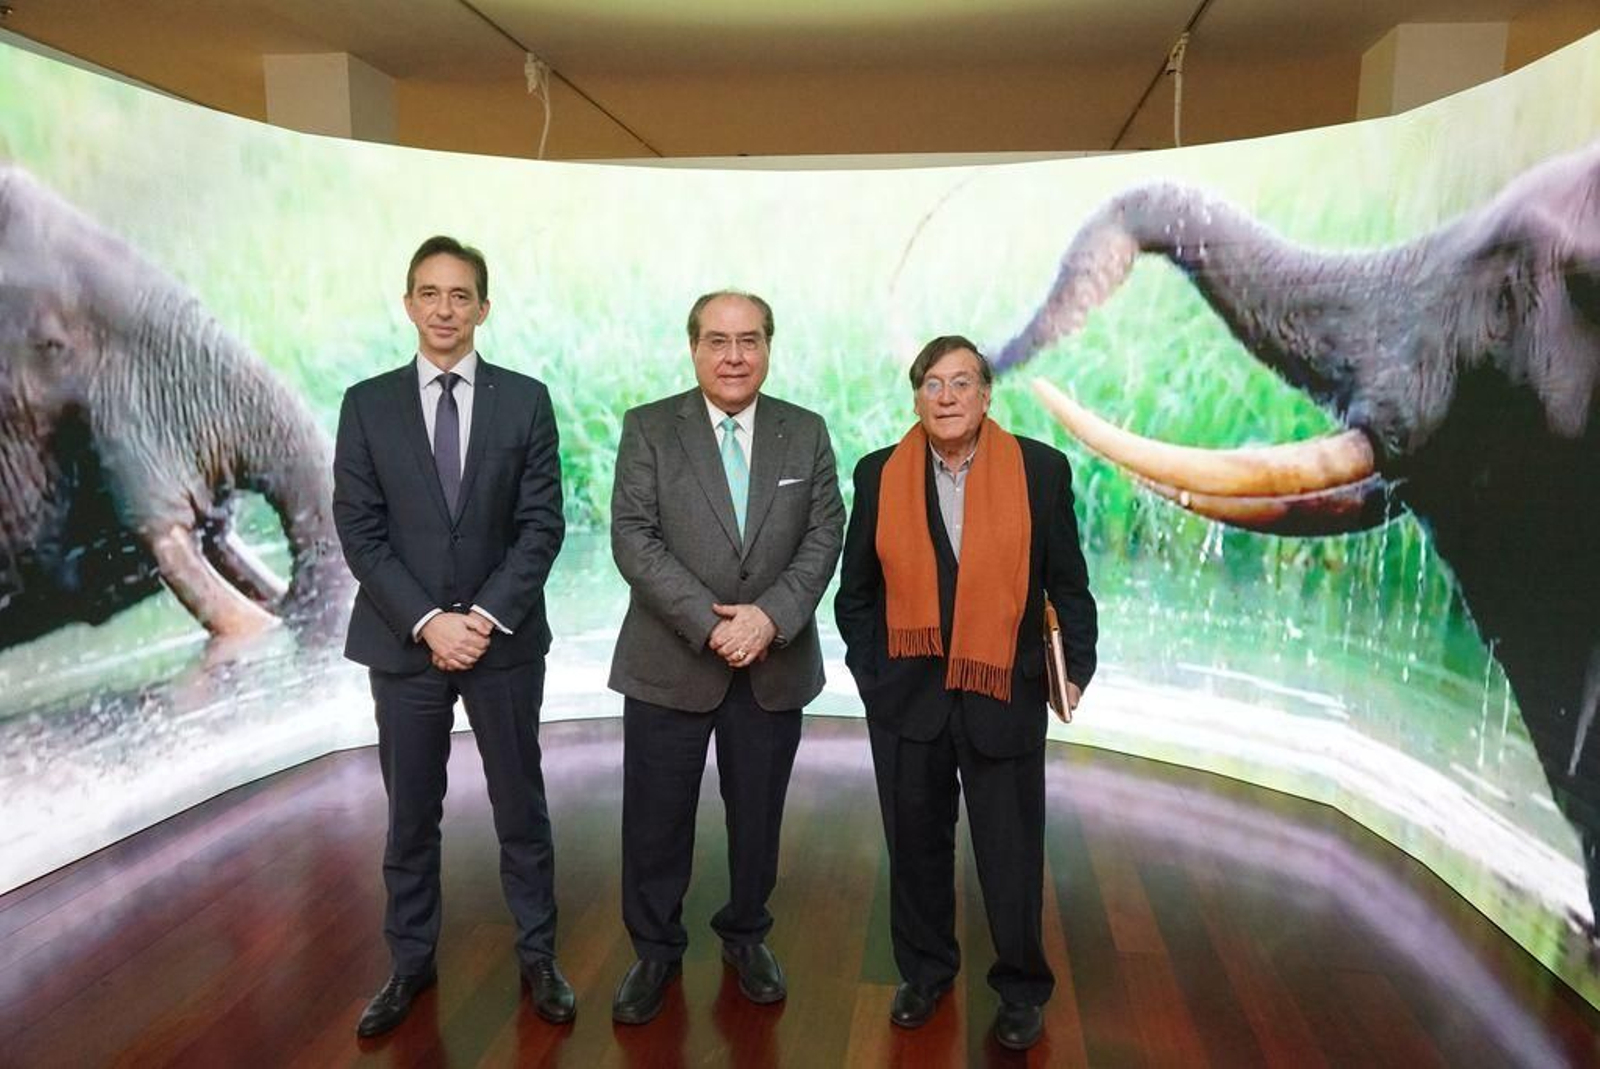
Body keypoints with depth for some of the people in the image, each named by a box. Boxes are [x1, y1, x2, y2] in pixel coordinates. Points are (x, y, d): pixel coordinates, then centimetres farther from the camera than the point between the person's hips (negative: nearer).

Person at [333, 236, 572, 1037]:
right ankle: (411, 962, 31)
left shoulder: (526, 400, 0)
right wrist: (426, 622, -14)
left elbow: (541, 524, -5)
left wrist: (487, 616, -15)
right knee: (411, 814, 12)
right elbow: (359, 530, -3)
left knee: (521, 806, 10)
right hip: (402, 641, 1)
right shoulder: (367, 404, 2)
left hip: (505, 639, 0)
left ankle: (538, 956, 27)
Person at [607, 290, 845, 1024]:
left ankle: (746, 936, 37)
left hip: (775, 664, 2)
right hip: (670, 662, -1)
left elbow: (823, 537, -2)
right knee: (657, 820, 8)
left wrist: (770, 617, -16)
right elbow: (633, 538, -10)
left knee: (757, 815, 15)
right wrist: (708, 622, -19)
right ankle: (655, 950, 30)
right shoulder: (648, 428, -2)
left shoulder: (807, 433, 4)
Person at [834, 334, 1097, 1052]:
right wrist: (869, 669, 2)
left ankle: (1021, 990, 31)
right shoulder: (880, 475, 1)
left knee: (1011, 855, 8)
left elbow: (1067, 583, 2)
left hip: (1004, 695, -1)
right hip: (906, 696, 2)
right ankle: (925, 972, 38)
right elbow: (856, 590, 7)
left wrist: (1077, 666, -3)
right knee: (916, 845, 16)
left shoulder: (1041, 470, -3)